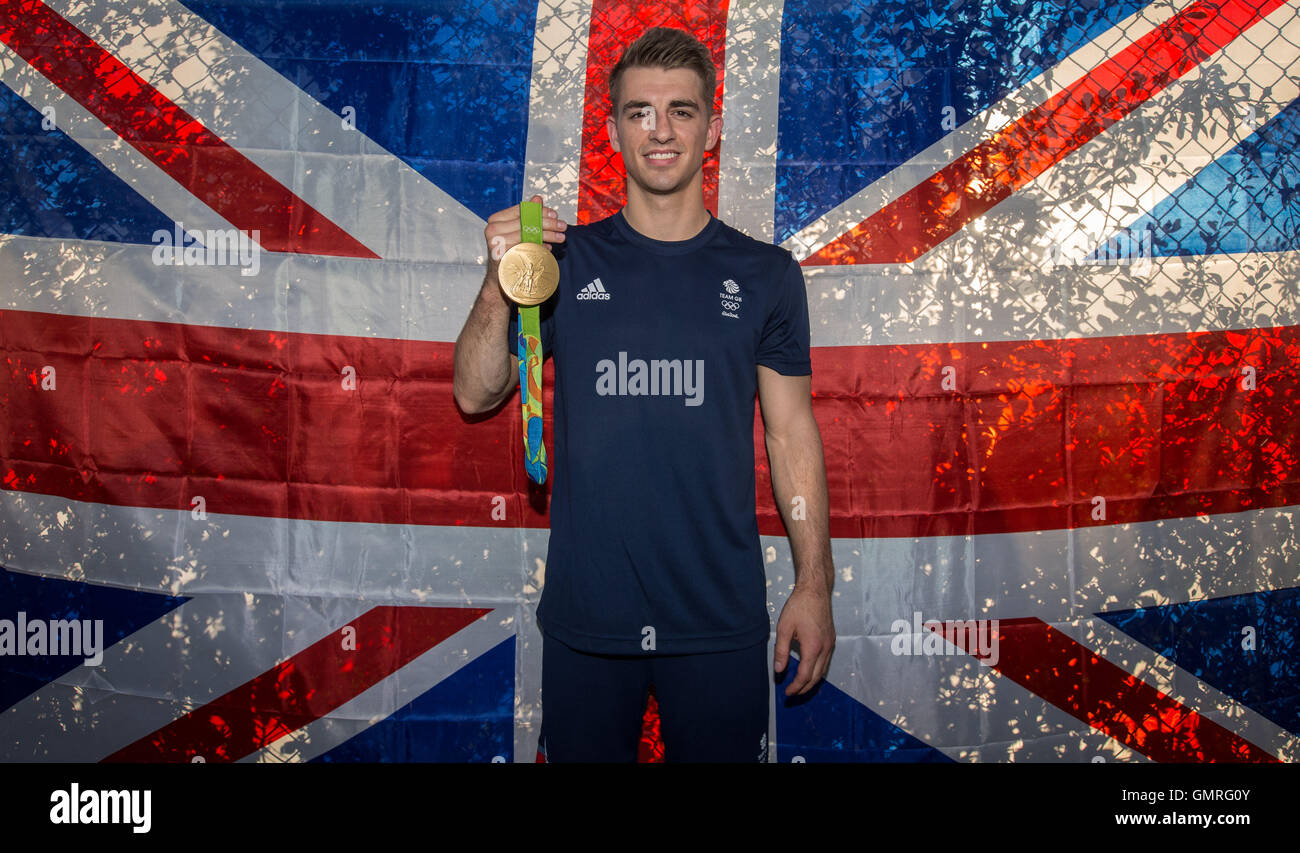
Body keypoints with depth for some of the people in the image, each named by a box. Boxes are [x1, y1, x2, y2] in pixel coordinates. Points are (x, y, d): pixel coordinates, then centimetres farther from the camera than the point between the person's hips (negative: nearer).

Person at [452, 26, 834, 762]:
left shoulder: (765, 275, 3)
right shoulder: (567, 260, 3)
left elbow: (792, 434, 4)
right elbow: (476, 396, 1)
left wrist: (815, 584, 0)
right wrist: (500, 288, -17)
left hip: (721, 617, 0)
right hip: (585, 614, 1)